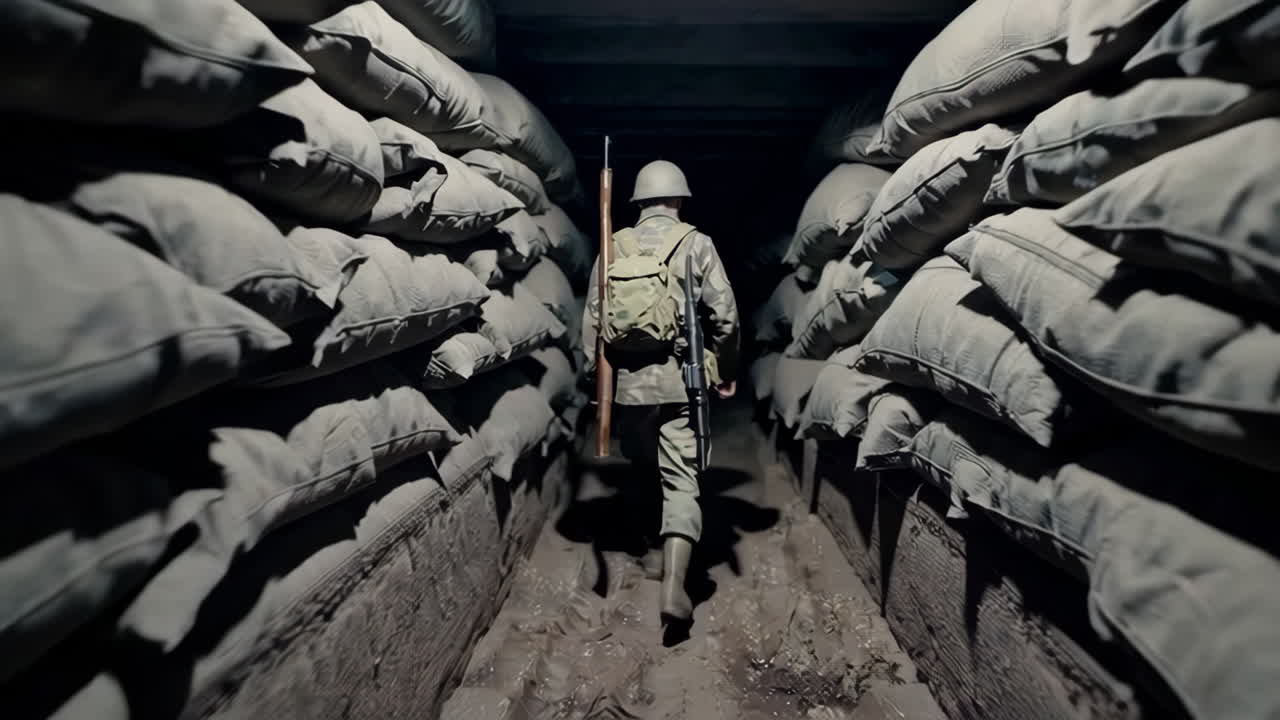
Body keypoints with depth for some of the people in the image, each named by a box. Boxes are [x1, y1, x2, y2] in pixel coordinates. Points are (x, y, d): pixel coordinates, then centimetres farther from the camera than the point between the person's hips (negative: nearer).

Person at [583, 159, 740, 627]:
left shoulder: (614, 246, 7)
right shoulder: (696, 243, 0)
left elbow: (593, 318, 6)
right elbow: (724, 313, -5)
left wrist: (595, 376, 13)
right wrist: (727, 370, 8)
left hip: (628, 378, 3)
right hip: (681, 377, -2)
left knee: (644, 467, 24)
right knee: (682, 480, -1)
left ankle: (654, 533, 42)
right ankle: (673, 586, -8)